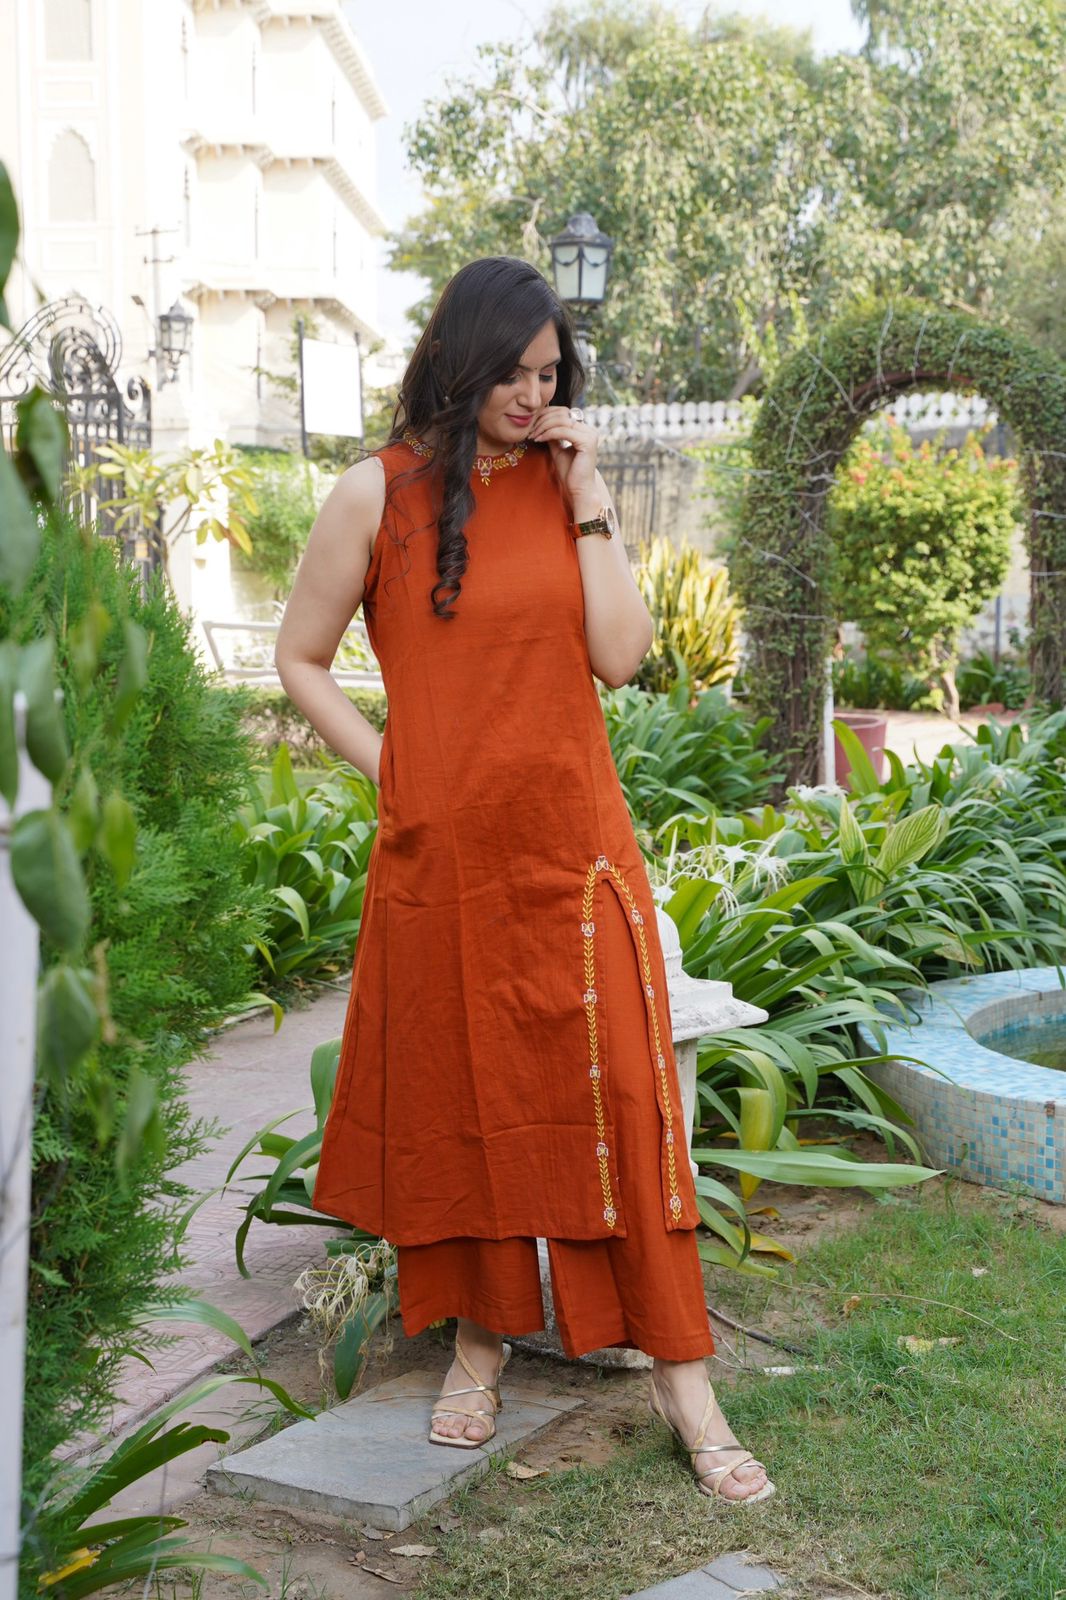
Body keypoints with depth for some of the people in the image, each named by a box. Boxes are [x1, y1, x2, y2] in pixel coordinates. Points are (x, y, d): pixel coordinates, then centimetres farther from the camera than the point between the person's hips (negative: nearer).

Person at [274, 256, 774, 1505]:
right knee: (454, 1096, 10)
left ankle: (682, 1378, 7)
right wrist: (392, 769, -3)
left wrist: (588, 500, -7)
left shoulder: (566, 487, 6)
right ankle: (478, 1340, 29)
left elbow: (621, 654, -4)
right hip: (439, 854, -1)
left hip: (573, 848, 1)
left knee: (619, 1098, 0)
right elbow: (300, 661, 6)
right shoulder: (379, 495, -1)